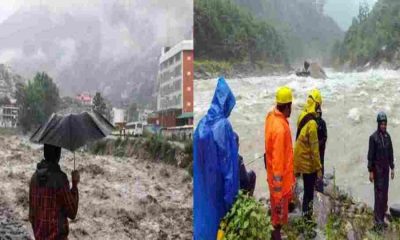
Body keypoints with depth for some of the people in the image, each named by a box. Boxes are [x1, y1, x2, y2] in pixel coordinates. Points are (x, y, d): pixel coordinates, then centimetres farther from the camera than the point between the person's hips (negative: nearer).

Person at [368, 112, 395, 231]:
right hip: (377, 168, -6)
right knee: (379, 193, -8)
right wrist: (370, 171, -11)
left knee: (385, 193, 8)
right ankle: (378, 219, -4)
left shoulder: (387, 136, 6)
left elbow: (390, 153, 14)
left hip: (386, 168, 6)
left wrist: (392, 168, 13)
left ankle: (381, 217, 17)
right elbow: (370, 155, -9)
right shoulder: (373, 137, -11)